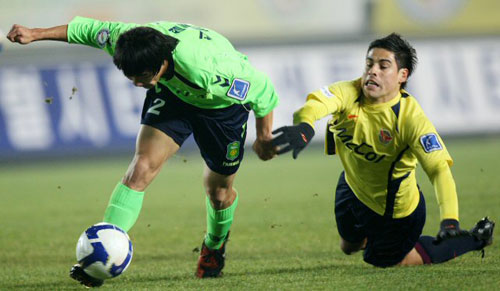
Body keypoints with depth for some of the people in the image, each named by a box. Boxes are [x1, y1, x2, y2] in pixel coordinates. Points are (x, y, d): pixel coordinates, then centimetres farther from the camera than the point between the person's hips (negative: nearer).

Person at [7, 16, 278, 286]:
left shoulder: (209, 70, -45)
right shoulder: (127, 38, -32)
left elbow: (263, 90, -29)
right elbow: (90, 29, -11)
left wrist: (264, 139, -13)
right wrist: (35, 34, -8)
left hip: (222, 105, -3)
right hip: (172, 93, 3)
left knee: (218, 192, 9)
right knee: (141, 168, -16)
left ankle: (214, 247, 44)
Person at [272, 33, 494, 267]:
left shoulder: (411, 118, -33)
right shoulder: (349, 94, -25)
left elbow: (439, 169, -39)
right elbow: (317, 103, -46)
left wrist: (449, 221, -53)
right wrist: (304, 127, -72)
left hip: (394, 210, -5)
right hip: (354, 187, 5)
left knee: (385, 262, 16)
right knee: (349, 246, 30)